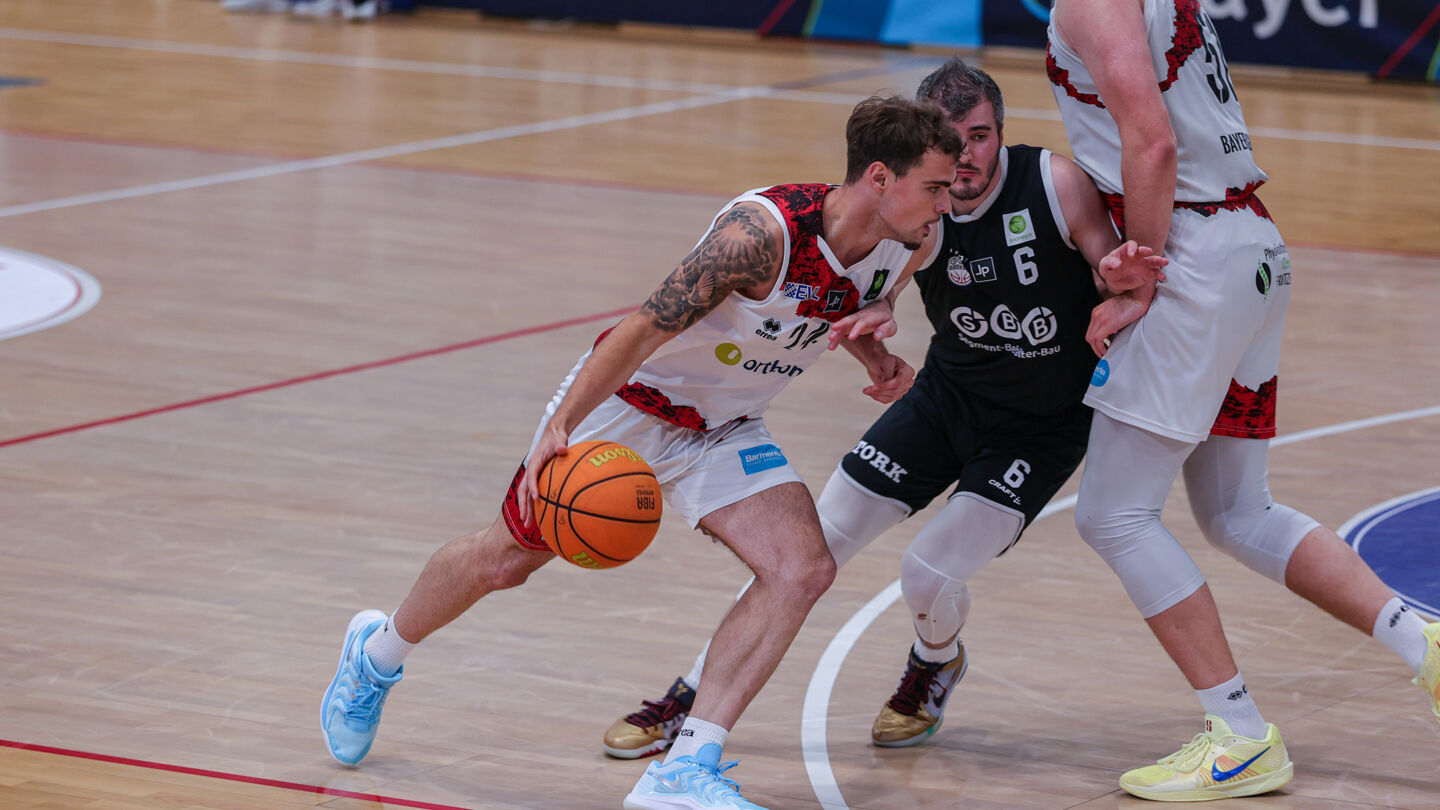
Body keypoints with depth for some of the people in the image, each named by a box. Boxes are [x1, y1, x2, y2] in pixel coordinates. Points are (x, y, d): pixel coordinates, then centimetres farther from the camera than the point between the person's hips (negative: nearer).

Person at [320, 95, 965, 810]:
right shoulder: (762, 231, -35)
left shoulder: (898, 249, -12)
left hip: (725, 431, 6)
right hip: (631, 402, -6)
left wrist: (879, 358, -9)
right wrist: (560, 426, -38)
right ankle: (378, 653, 42)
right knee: (504, 561, 10)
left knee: (804, 569, -18)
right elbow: (646, 326, -32)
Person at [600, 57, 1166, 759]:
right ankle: (687, 700, 14)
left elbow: (1126, 289, -15)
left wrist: (1120, 291, -40)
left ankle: (937, 664, 22)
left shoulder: (1058, 185, -22)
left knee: (928, 577, -17)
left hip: (1043, 429, -3)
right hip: (948, 393, 3)